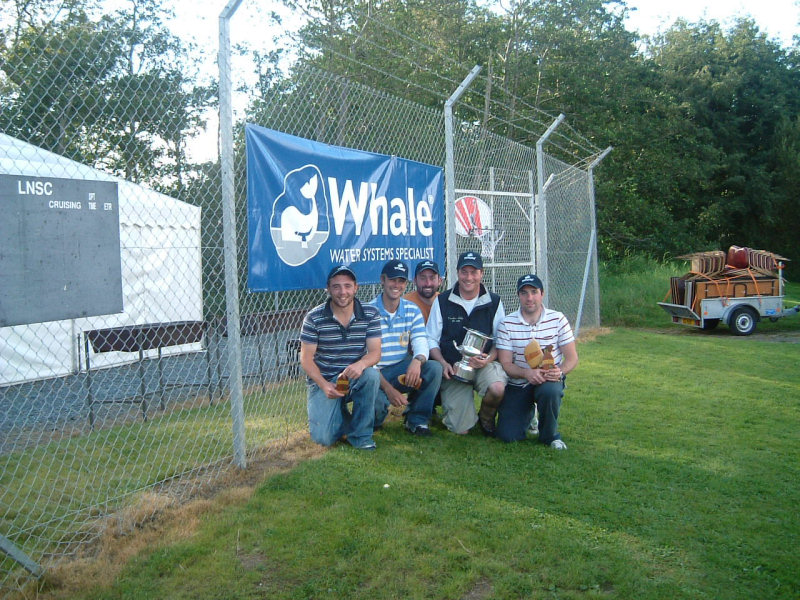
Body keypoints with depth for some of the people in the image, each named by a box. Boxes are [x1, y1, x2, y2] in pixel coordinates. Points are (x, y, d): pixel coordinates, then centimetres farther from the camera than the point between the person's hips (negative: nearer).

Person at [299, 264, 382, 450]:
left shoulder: (370, 314, -4)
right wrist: (324, 385, -22)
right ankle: (341, 416, 19)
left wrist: (361, 364, -33)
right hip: (323, 381, -1)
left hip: (355, 379, 1)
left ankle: (360, 434, -12)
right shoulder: (314, 318, -8)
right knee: (323, 437, -19)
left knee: (372, 375, -34)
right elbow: (306, 358, -7)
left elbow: (375, 352, -9)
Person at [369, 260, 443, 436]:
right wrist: (388, 388, -24)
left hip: (402, 370, 4)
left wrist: (417, 361, -32)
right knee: (376, 402, -34)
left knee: (434, 368, -23)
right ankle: (375, 417, 7)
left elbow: (421, 344, -5)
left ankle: (417, 420, -5)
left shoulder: (413, 311, 5)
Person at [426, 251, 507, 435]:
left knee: (497, 388, -35)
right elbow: (431, 339, 5)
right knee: (459, 428, -9)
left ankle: (486, 418, 2)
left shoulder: (494, 302, 4)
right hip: (453, 368, 0)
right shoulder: (442, 301, 3)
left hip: (484, 365, 1)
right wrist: (443, 363, -12)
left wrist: (488, 359, -15)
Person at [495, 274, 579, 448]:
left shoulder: (558, 319, -3)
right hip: (517, 384, 1)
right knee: (507, 435, -12)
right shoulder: (507, 324, -4)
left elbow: (572, 358, -2)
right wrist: (526, 373, -27)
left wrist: (559, 372, -24)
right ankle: (528, 413, 25)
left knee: (550, 391, -38)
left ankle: (549, 435, -7)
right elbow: (505, 364, -7)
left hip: (549, 380, -1)